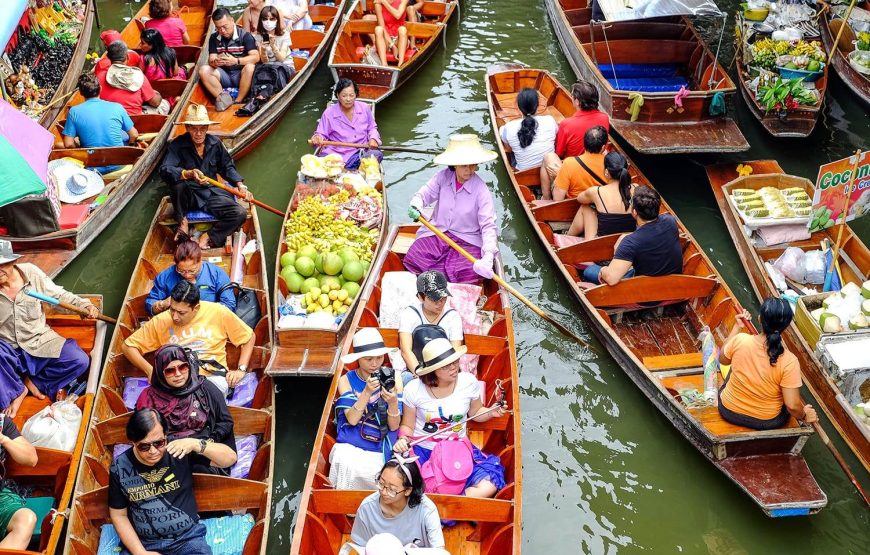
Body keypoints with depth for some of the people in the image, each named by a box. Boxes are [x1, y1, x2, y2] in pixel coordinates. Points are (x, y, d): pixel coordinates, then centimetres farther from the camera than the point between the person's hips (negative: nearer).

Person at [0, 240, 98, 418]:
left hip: (39, 344, 2)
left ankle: (34, 382, 0)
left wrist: (85, 305, -12)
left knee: (79, 361, -18)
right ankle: (14, 392, -10)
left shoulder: (31, 272, -9)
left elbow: (59, 296, 1)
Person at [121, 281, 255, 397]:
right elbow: (128, 346, 12)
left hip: (213, 376, 0)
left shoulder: (218, 313, 0)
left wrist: (241, 369, 2)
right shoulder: (161, 321, 3)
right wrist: (150, 371, -3)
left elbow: (249, 337, 13)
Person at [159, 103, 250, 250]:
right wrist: (189, 174, -43)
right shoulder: (177, 145, -12)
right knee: (178, 184, -38)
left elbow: (227, 166, 15)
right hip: (189, 196, -3)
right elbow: (165, 170, -27)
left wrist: (240, 184, 0)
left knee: (240, 214, -21)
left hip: (212, 193, 3)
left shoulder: (215, 143, 1)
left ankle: (207, 238, -8)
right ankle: (182, 222, -9)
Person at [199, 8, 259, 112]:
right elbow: (211, 60, -3)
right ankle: (223, 98, -31)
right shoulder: (214, 38, 3)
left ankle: (238, 102, -28)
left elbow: (256, 57, -20)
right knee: (204, 70, -20)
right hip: (224, 75, 4)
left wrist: (236, 61, -36)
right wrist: (215, 62, -30)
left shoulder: (245, 35, -9)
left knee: (250, 67, -35)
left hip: (241, 74, -3)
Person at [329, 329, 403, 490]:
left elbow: (394, 426, -3)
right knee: (348, 465, -27)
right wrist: (367, 392, -22)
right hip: (351, 445, 0)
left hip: (382, 448, 0)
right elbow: (352, 419, -9)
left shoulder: (393, 380, 1)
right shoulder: (346, 380, 2)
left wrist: (393, 402, -22)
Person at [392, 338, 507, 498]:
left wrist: (491, 413, -6)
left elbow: (475, 412, 14)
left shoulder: (469, 382, -5)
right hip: (422, 449, -2)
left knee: (488, 486, -24)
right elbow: (407, 426, 3)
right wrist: (403, 439, -18)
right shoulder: (414, 389, -9)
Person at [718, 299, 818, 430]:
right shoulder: (789, 361, -29)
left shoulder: (740, 340, -23)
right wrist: (804, 416, -3)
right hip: (766, 422, -2)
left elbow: (723, 359, 0)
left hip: (729, 411, 2)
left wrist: (737, 327, 5)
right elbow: (792, 406, -24)